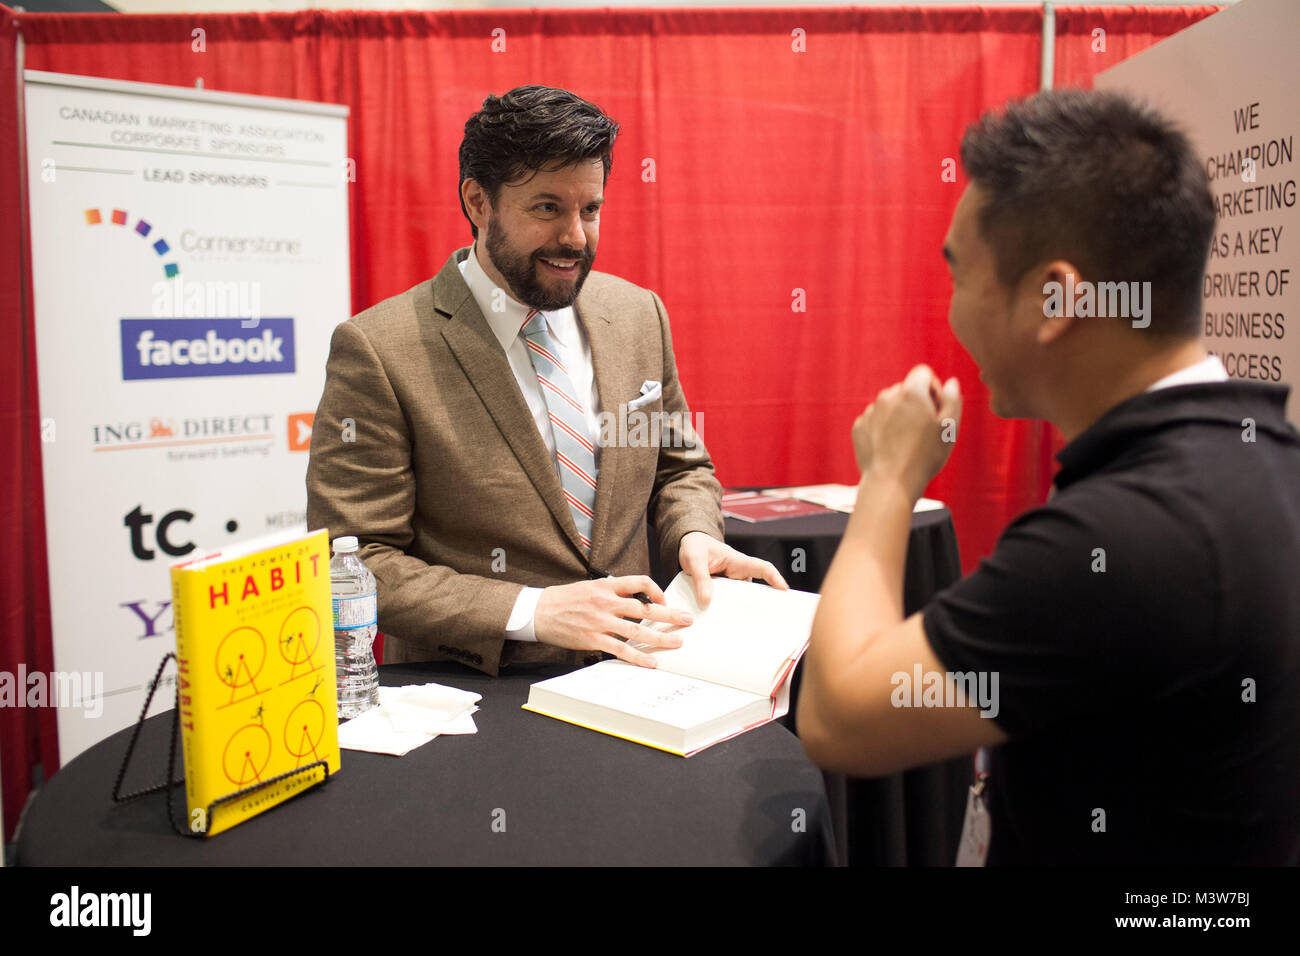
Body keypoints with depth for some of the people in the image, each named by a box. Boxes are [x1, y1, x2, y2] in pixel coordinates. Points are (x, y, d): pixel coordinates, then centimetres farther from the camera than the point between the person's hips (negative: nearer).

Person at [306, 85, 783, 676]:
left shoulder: (637, 314, 6)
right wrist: (533, 611, -20)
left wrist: (694, 535, -4)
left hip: (627, 677, 4)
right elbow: (352, 562, -11)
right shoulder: (378, 350, -10)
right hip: (469, 699, -3)